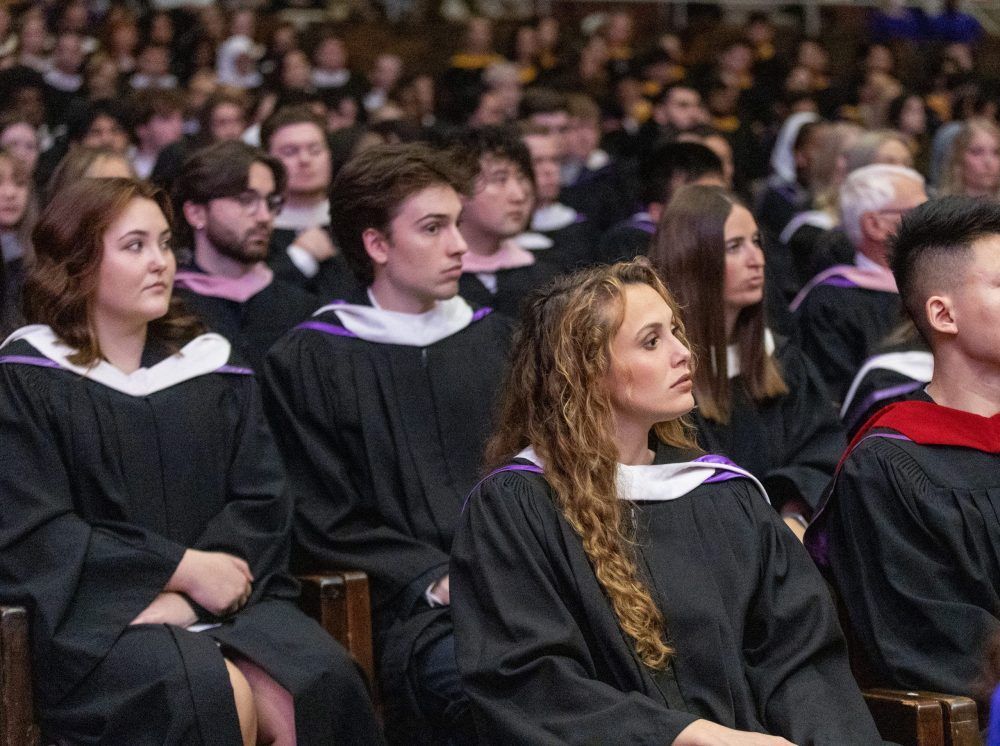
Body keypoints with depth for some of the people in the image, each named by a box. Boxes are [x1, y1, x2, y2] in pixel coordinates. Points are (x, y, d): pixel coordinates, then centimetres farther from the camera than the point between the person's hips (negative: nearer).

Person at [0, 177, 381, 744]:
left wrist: (182, 598, -12)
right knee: (210, 695, -34)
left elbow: (262, 504, 5)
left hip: (218, 594, 4)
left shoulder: (211, 367, 14)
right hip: (94, 613, -4)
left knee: (324, 680, -27)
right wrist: (184, 569, -13)